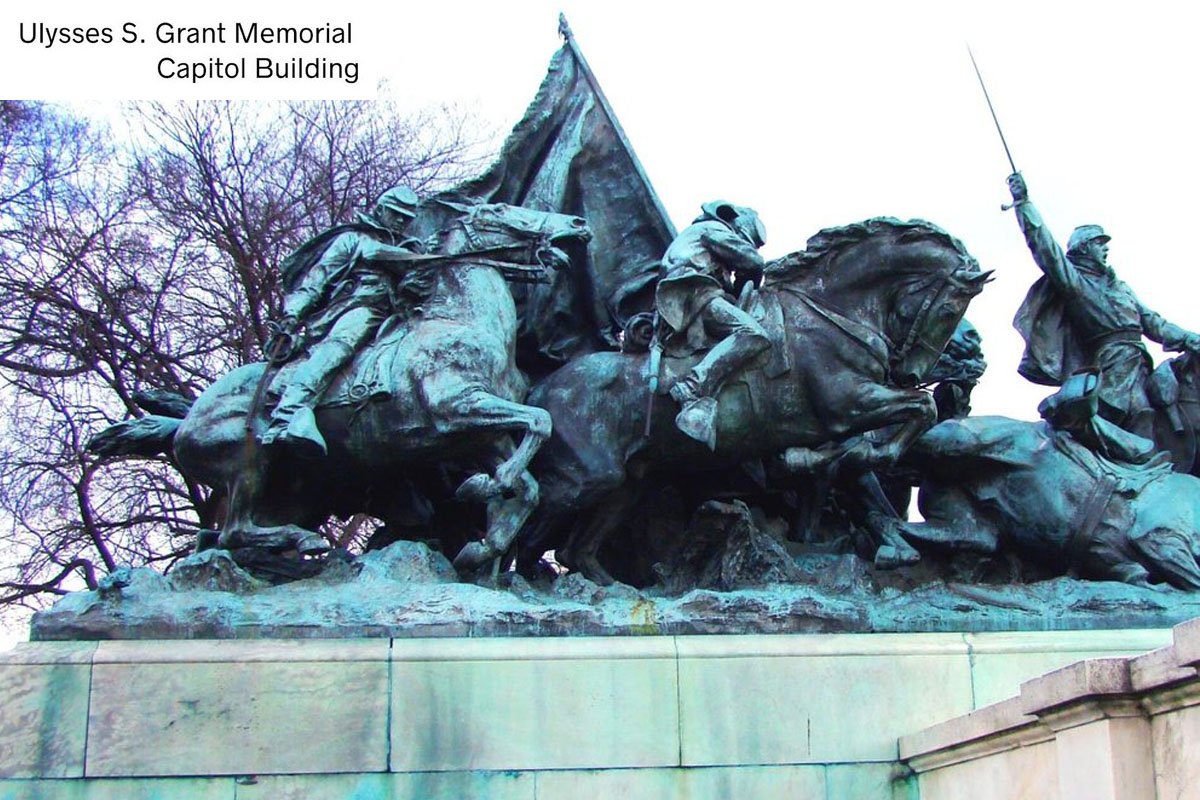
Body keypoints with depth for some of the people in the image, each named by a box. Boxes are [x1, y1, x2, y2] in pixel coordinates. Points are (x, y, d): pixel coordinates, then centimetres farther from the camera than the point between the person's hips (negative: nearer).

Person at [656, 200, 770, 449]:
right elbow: (752, 261, 4)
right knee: (753, 335, -29)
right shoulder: (714, 229, 14)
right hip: (693, 292, -10)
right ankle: (694, 391, -47)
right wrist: (752, 279, 22)